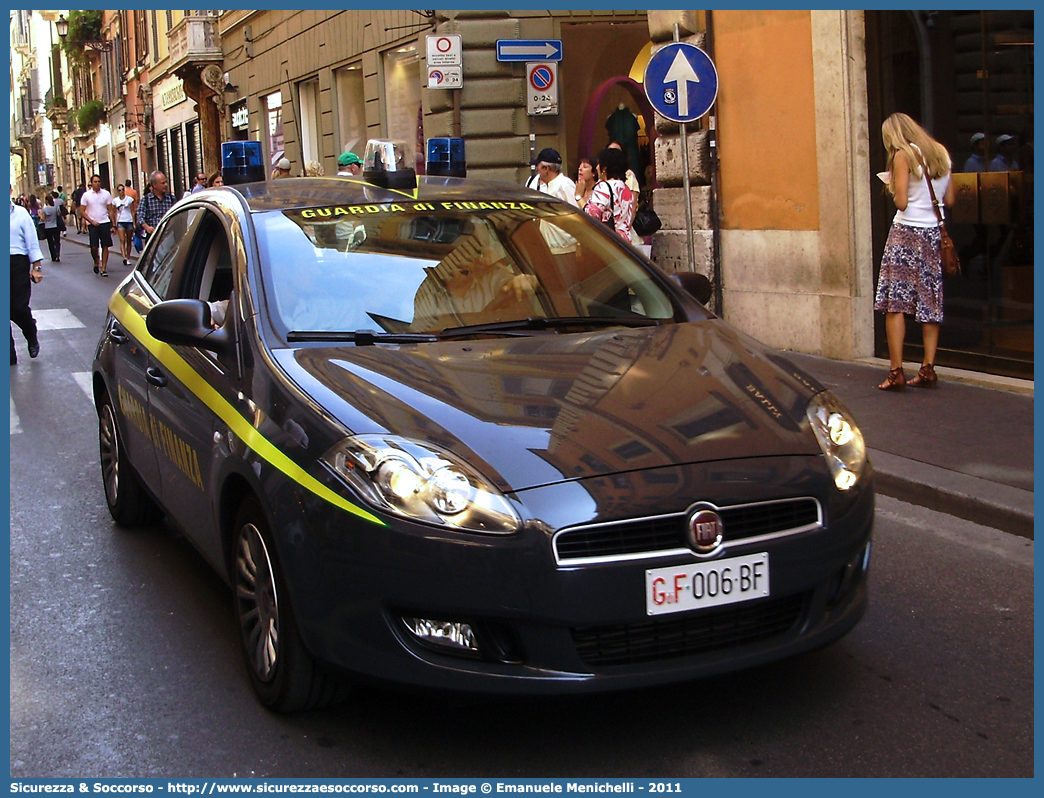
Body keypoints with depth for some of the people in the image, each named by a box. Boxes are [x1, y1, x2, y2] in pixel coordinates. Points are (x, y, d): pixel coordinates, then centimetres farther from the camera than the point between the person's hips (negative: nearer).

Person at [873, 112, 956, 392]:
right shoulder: (942, 153, 11)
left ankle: (896, 372, -10)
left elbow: (901, 201, -13)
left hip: (906, 232, -6)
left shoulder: (903, 154, -7)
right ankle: (928, 369, 8)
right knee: (930, 303, 8)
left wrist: (893, 187, 7)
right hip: (933, 233, 6)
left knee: (895, 303, -5)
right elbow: (949, 200, 12)